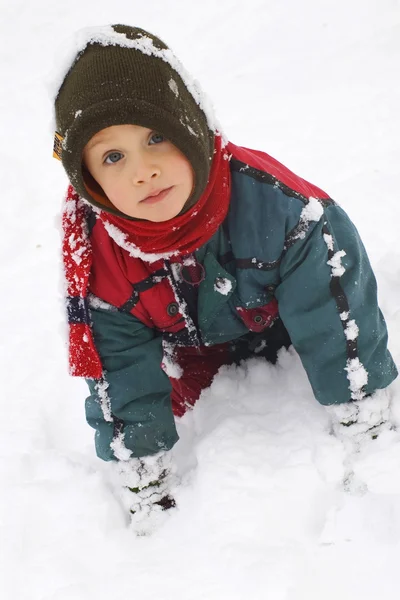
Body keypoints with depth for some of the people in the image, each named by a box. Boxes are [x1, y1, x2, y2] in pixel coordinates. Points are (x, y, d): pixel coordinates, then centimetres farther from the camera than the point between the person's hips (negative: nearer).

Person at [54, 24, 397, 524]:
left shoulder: (274, 204, -43)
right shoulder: (96, 261, -32)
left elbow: (339, 325, -31)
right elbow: (124, 383, -19)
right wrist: (147, 491, -13)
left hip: (290, 328, -1)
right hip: (197, 348, 2)